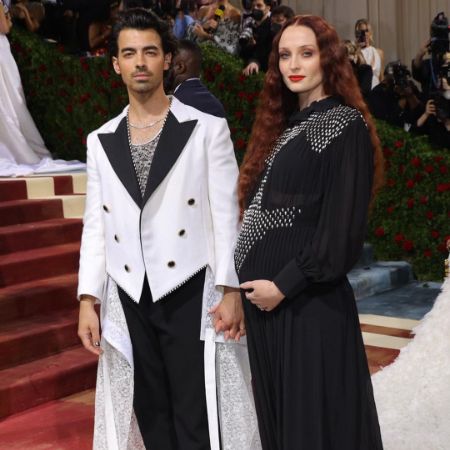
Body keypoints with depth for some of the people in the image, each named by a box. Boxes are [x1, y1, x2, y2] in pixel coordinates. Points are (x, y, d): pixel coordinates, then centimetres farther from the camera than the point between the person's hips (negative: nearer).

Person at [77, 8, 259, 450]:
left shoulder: (207, 129, -2)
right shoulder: (101, 141, 9)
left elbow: (226, 215, -4)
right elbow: (95, 226, 9)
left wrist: (230, 292, -10)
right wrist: (87, 301, 3)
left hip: (190, 295, -4)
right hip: (129, 300, 4)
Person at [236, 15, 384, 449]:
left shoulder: (345, 125, -8)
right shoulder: (283, 124, 16)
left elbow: (342, 224, -15)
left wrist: (285, 284, -16)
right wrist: (252, 277, 6)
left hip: (308, 299, -7)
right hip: (264, 293, 8)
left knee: (313, 414, 1)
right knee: (277, 409, 14)